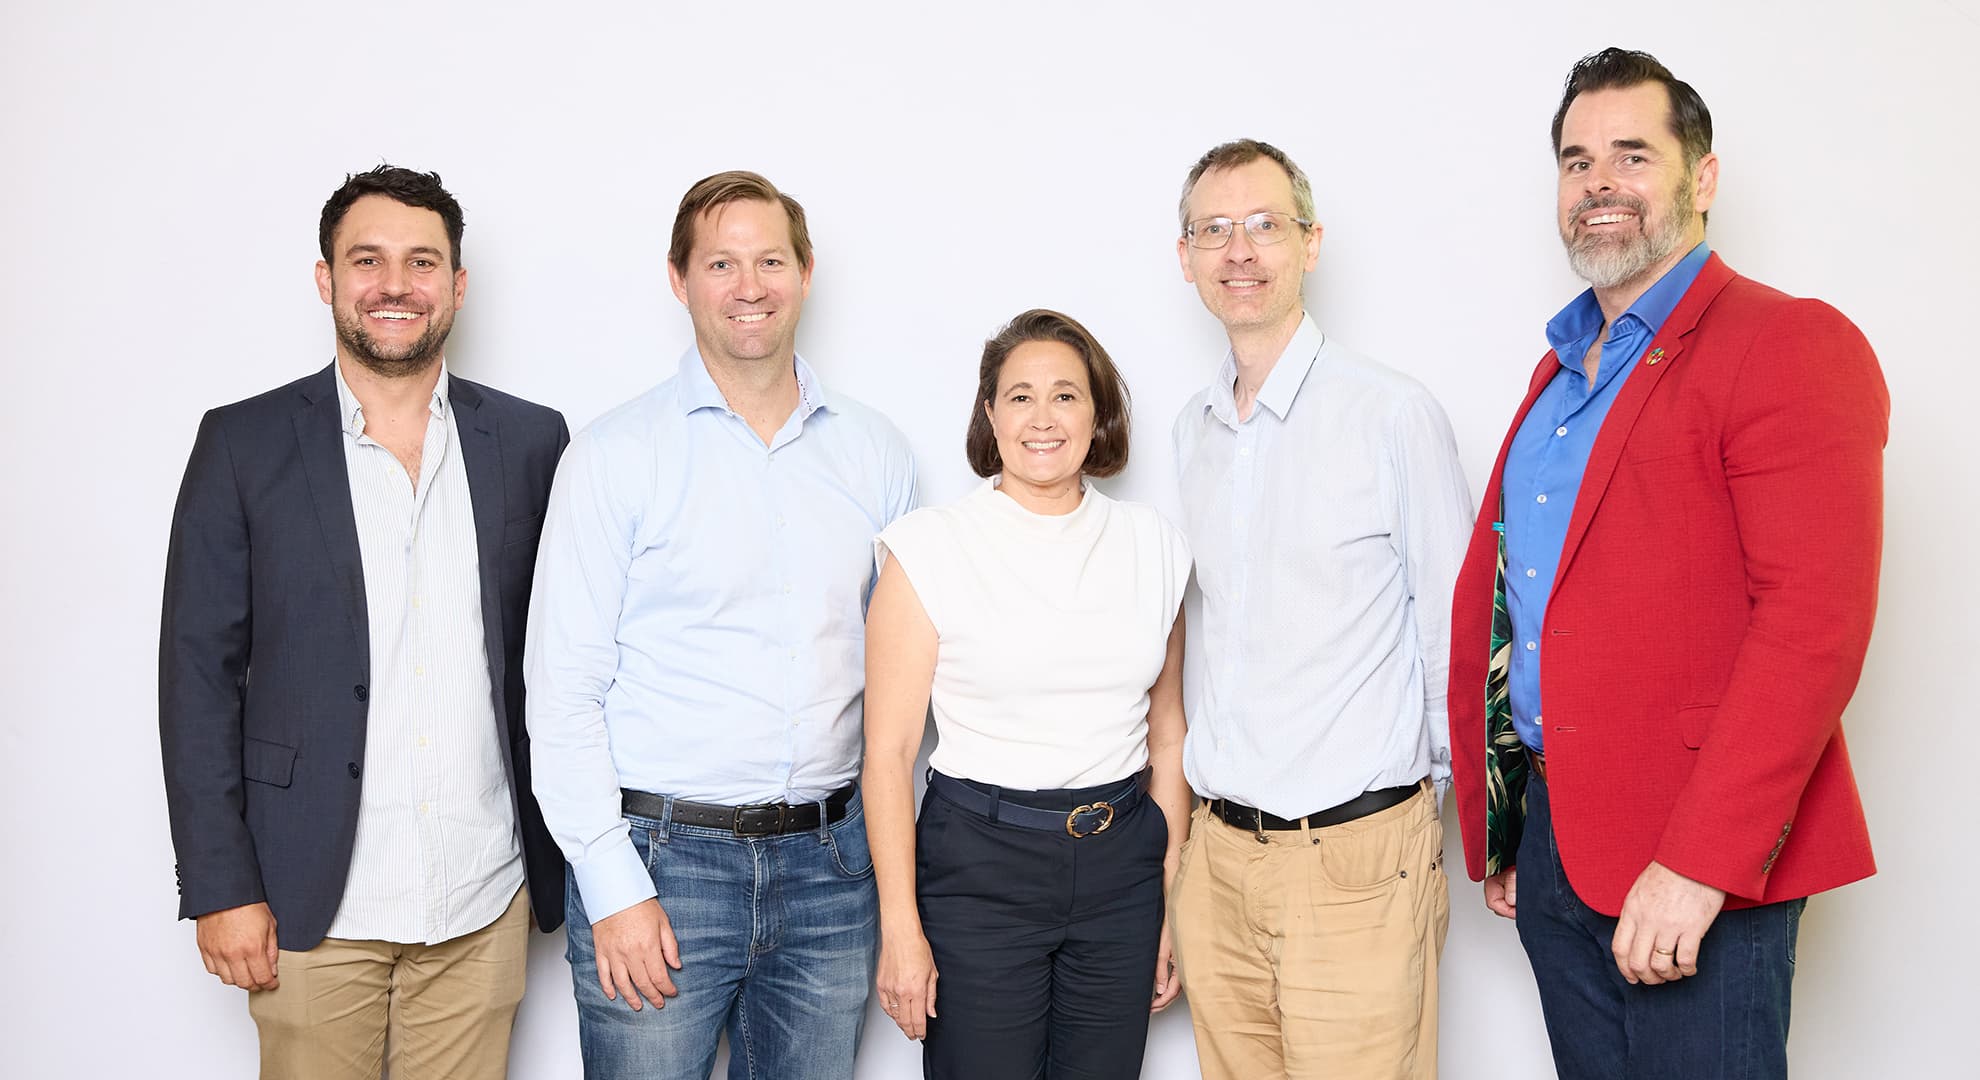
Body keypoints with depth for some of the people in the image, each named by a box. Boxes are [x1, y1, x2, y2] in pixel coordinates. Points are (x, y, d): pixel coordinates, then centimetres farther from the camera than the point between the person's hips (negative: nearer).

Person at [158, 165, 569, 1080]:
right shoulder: (243, 443, -1)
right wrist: (220, 889, -6)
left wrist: (570, 854, 5)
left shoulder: (530, 441, 3)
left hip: (484, 903, 2)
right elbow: (199, 671, -1)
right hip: (311, 903, -1)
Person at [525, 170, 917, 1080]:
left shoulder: (875, 452, 7)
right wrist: (613, 888, -11)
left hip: (828, 859, 3)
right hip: (660, 852, -3)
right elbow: (563, 685, -6)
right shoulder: (618, 452, -3)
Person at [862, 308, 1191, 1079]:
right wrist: (901, 927, -10)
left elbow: (1167, 734, 11)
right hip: (978, 864, -3)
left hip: (1121, 863, 3)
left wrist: (1176, 898, 9)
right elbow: (888, 753, -6)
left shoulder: (1152, 545, 5)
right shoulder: (932, 548, -6)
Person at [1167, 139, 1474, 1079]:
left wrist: (1436, 786, 3)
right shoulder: (1191, 431, 10)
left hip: (1354, 858, -5)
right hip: (1216, 858, 5)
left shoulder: (1394, 414, -9)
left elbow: (1454, 624, -2)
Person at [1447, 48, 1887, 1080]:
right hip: (1549, 841, 7)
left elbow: (1815, 624, -19)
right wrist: (1494, 825, 12)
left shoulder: (1793, 346, -9)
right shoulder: (1559, 371, 16)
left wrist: (1696, 864, -22)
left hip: (1701, 875, -7)